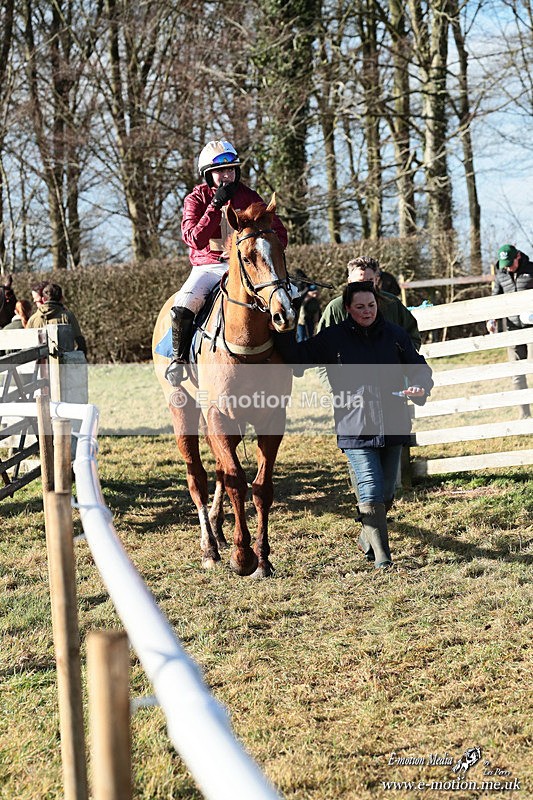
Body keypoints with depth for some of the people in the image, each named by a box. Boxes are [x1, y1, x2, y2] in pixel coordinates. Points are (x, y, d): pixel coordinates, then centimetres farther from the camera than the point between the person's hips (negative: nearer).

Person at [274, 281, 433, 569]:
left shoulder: (395, 335, 5)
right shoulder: (331, 338, -1)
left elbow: (418, 366, 9)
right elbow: (298, 357, 3)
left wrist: (420, 386, -12)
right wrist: (281, 330, -11)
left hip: (393, 427, 4)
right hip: (354, 429, -3)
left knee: (386, 492, 15)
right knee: (371, 491, -11)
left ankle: (367, 537, 39)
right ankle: (380, 555, -7)